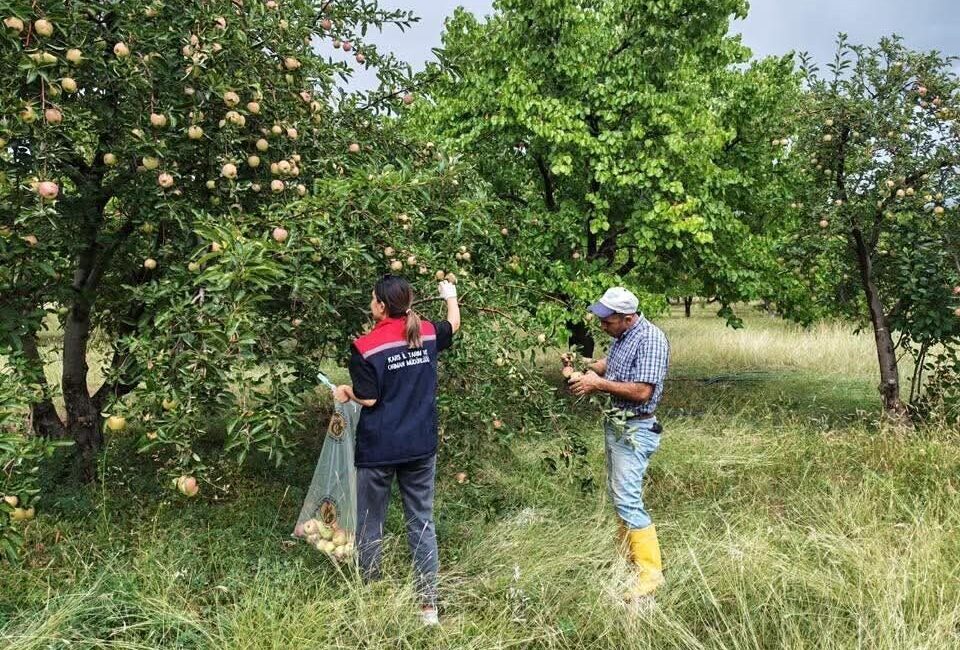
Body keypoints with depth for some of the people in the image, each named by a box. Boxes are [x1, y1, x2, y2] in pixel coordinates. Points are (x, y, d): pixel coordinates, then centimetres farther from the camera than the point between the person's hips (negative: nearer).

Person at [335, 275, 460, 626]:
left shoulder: (365, 346, -14)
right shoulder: (427, 334, 0)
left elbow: (369, 399, -13)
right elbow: (454, 323, 21)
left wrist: (345, 391, 8)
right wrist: (450, 296, 40)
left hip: (378, 450, -4)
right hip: (421, 448, 4)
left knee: (370, 527, 13)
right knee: (422, 524, 11)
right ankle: (429, 605, 17)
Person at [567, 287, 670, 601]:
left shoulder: (650, 339, -22)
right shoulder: (622, 335, 6)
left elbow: (642, 391, -27)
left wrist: (599, 383, -19)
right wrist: (587, 367, 6)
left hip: (635, 430, -10)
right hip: (615, 424, 10)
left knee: (628, 499, -10)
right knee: (618, 492, 16)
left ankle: (650, 570, -1)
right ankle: (627, 555, 29)